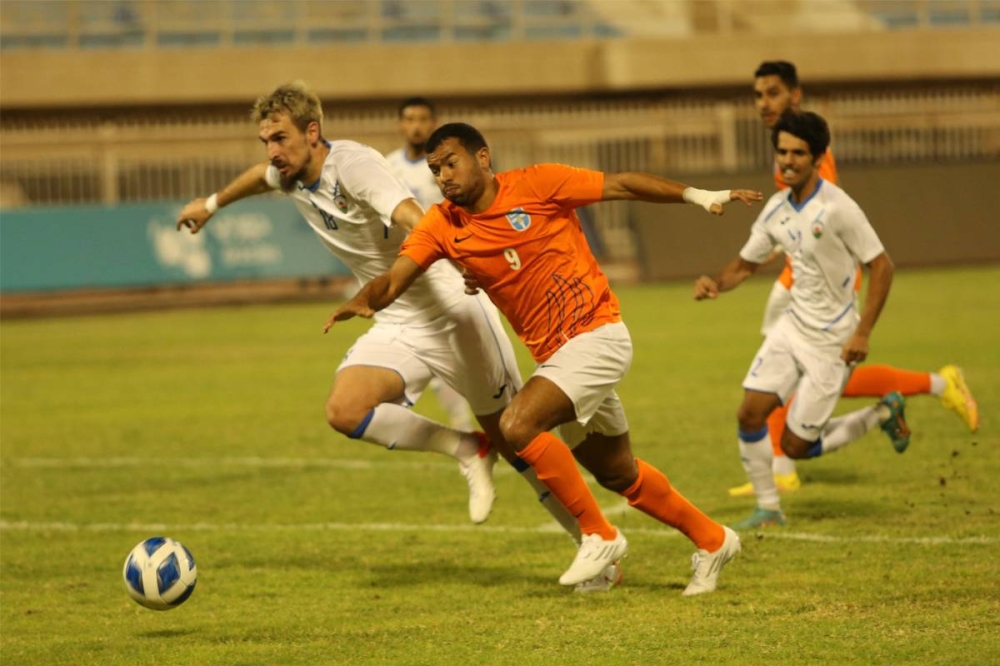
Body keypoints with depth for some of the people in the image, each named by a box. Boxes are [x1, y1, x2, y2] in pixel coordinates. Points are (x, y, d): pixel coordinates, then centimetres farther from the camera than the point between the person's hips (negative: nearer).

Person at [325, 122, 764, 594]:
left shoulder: (536, 185, -11)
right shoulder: (441, 226, 1)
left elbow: (621, 185, -6)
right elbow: (395, 279, -9)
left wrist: (699, 196, -9)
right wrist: (362, 301, -31)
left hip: (596, 335, -7)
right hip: (552, 356, 7)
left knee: (518, 425, -24)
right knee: (618, 474, 16)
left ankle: (599, 536, -10)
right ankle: (712, 541, 35)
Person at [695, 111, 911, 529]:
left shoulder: (837, 208, -20)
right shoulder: (777, 209, 1)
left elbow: (881, 266, -16)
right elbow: (746, 263, 14)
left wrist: (863, 332, -20)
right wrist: (716, 284, -9)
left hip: (832, 342, -6)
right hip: (793, 326, 6)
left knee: (796, 446, -2)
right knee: (750, 415, -6)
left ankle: (882, 415, 18)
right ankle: (768, 510, 12)